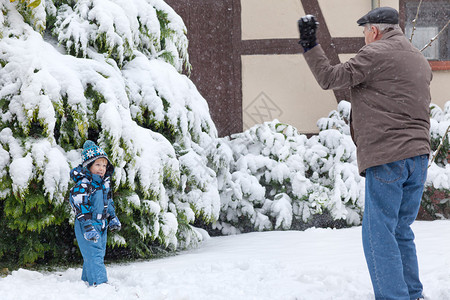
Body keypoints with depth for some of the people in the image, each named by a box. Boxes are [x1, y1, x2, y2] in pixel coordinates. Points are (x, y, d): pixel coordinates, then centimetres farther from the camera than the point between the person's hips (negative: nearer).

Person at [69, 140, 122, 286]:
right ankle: (99, 283, -22)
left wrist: (113, 218, 20)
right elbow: (80, 207, -23)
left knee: (99, 255, 14)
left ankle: (87, 281, 26)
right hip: (87, 226, -9)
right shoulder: (83, 185, -17)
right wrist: (88, 227, -29)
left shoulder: (104, 183, 11)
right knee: (94, 256, -15)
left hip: (101, 226, 9)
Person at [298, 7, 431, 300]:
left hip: (387, 157, -8)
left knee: (379, 234, -5)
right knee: (401, 231, 17)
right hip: (418, 154, 8)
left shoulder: (376, 54, -6)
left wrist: (310, 45, 2)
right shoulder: (420, 60, 19)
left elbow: (330, 78, -6)